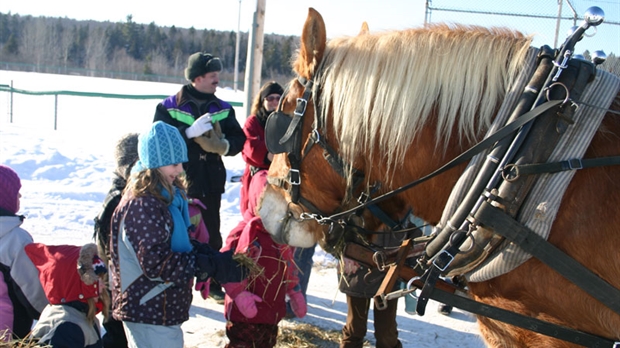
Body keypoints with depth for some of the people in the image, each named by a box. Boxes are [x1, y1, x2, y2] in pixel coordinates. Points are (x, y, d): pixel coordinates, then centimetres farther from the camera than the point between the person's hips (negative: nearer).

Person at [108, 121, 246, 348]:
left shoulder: (166, 195, 6)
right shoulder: (141, 206, -23)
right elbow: (157, 262, -27)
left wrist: (211, 255, -4)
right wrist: (212, 266, -26)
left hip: (156, 308, 10)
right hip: (150, 313, -10)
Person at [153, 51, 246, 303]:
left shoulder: (223, 108, 6)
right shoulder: (169, 107, -6)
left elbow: (239, 138, 6)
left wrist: (226, 145, -16)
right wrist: (189, 132, -26)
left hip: (210, 182, 3)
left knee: (212, 234, 13)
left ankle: (213, 284, 26)